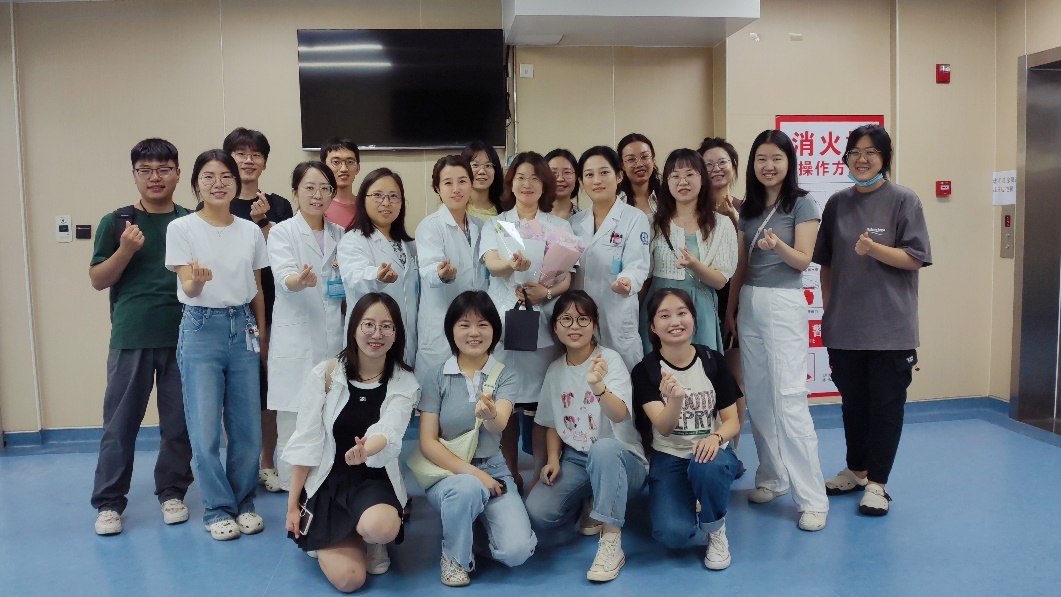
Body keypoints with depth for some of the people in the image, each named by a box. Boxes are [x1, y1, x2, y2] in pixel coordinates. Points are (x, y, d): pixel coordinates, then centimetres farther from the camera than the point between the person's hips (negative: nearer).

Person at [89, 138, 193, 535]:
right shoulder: (116, 223, 5)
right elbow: (98, 280, 4)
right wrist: (126, 250, -12)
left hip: (183, 337, 1)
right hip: (131, 338, -1)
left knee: (180, 421, 7)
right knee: (120, 423, 3)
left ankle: (172, 492, 23)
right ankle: (109, 502, 15)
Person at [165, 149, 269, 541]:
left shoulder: (251, 231, 7)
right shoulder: (181, 228, -3)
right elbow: (187, 289, -8)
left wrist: (262, 334, 13)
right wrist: (197, 280, -31)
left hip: (243, 327, 3)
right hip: (202, 328, -3)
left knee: (247, 426, 6)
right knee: (205, 428, -2)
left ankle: (244, 503, 23)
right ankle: (218, 509, 15)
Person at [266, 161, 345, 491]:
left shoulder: (340, 235, 12)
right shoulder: (282, 232, -1)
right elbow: (283, 277, -20)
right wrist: (299, 280, -42)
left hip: (334, 339, 4)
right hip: (296, 342, -4)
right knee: (294, 420, -1)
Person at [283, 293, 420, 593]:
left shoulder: (405, 383, -5)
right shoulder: (324, 375, -7)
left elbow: (389, 434, -24)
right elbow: (305, 443, -4)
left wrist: (367, 450, -47)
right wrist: (292, 504, -2)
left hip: (375, 481, 0)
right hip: (327, 482, 0)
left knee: (381, 527, -36)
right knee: (349, 579, -15)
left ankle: (370, 541, 5)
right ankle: (325, 540, 21)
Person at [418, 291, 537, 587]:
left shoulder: (505, 376, -2)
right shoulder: (436, 377, -3)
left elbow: (499, 426, -21)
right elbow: (427, 442, -7)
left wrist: (490, 415, -46)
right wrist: (470, 471, -20)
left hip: (493, 470, 1)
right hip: (448, 472, -1)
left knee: (516, 551, -20)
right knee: (467, 487, -37)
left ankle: (481, 519, 14)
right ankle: (454, 556, -6)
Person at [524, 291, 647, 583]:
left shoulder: (610, 359, -11)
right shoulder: (555, 370, 5)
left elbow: (620, 415, -27)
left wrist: (598, 386, -47)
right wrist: (553, 459, -2)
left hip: (620, 458, -4)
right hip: (574, 460, 4)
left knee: (603, 448, -41)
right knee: (536, 514, -22)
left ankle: (611, 543, -28)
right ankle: (587, 506, 12)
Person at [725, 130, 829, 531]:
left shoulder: (801, 204, -3)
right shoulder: (748, 208, 11)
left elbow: (803, 260, -9)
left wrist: (778, 245, -28)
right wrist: (730, 309, 13)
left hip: (785, 304, -5)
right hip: (750, 303, 6)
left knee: (789, 400, -10)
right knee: (758, 397, 7)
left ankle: (813, 499, -5)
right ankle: (773, 477, 21)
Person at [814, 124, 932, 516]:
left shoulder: (903, 201, -4)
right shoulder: (838, 203, 8)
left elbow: (915, 259, -9)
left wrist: (874, 248, -24)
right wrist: (828, 309, 8)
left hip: (889, 325, -4)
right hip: (845, 324, 4)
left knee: (885, 404, 4)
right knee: (852, 402, 15)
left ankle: (877, 482, 14)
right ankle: (856, 470, 30)